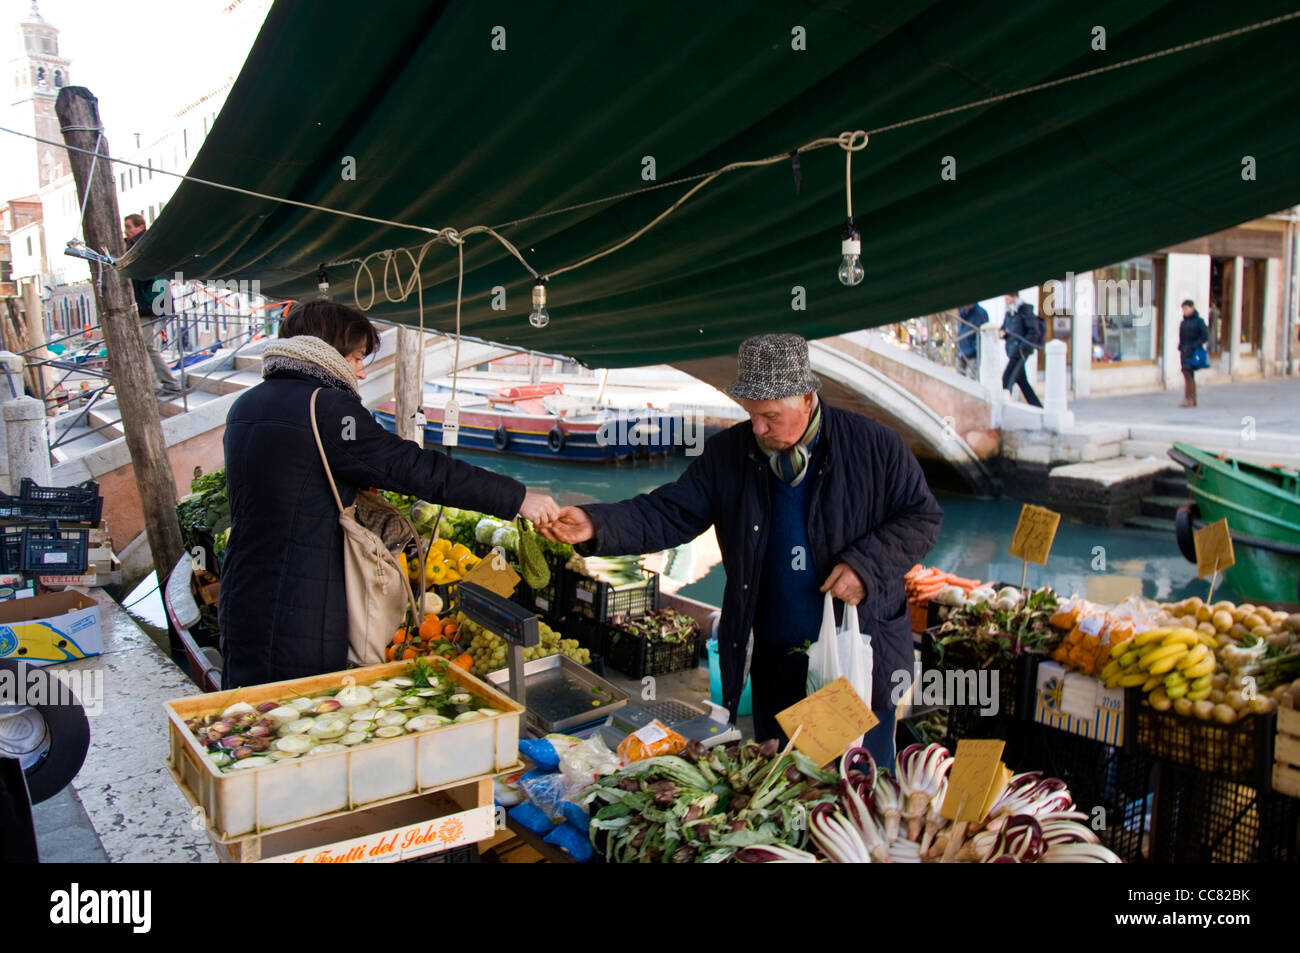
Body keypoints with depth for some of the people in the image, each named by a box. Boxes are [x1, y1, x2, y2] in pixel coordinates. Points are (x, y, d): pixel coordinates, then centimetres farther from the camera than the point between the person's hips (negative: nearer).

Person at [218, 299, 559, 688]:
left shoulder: (245, 405, 12)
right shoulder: (325, 406, -15)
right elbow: (419, 469, -19)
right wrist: (518, 497, -16)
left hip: (240, 604, 9)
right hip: (297, 620, -9)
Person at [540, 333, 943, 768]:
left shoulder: (873, 444, -9)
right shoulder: (727, 454, -3)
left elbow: (923, 516, -2)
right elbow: (667, 514, -6)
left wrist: (867, 565, -18)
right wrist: (596, 525, -23)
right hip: (775, 662, 3)